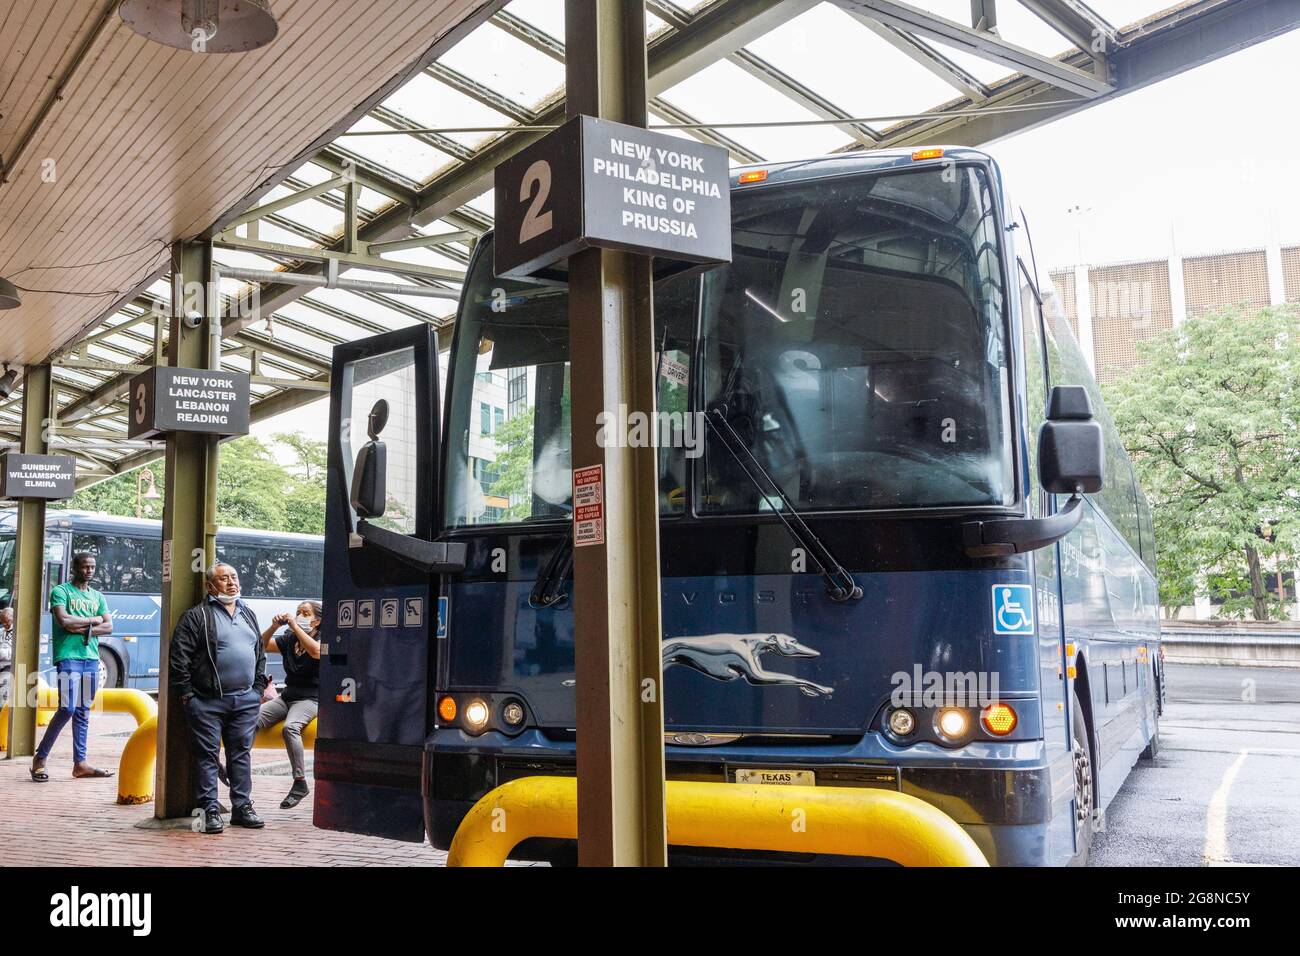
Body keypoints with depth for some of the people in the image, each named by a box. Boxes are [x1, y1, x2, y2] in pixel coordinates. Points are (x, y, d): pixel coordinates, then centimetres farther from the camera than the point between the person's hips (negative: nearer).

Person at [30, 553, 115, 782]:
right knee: (67, 709, -12)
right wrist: (93, 620, -2)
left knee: (83, 711, 7)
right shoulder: (61, 591, 1)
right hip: (68, 656, -6)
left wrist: (84, 629, -8)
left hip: (91, 657, 6)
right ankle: (40, 758, 2)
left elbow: (109, 626, 8)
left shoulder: (98, 596, 19)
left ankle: (80, 763, 9)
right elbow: (64, 621, -14)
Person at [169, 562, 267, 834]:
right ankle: (210, 810, 7)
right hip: (208, 701, -5)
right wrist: (187, 694, -10)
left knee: (241, 754, 9)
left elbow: (260, 653, 22)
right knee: (207, 755, 0)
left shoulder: (248, 615, 17)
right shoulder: (197, 616, -3)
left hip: (245, 700, 5)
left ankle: (242, 808, 16)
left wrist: (259, 687, 13)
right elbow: (179, 657, -8)